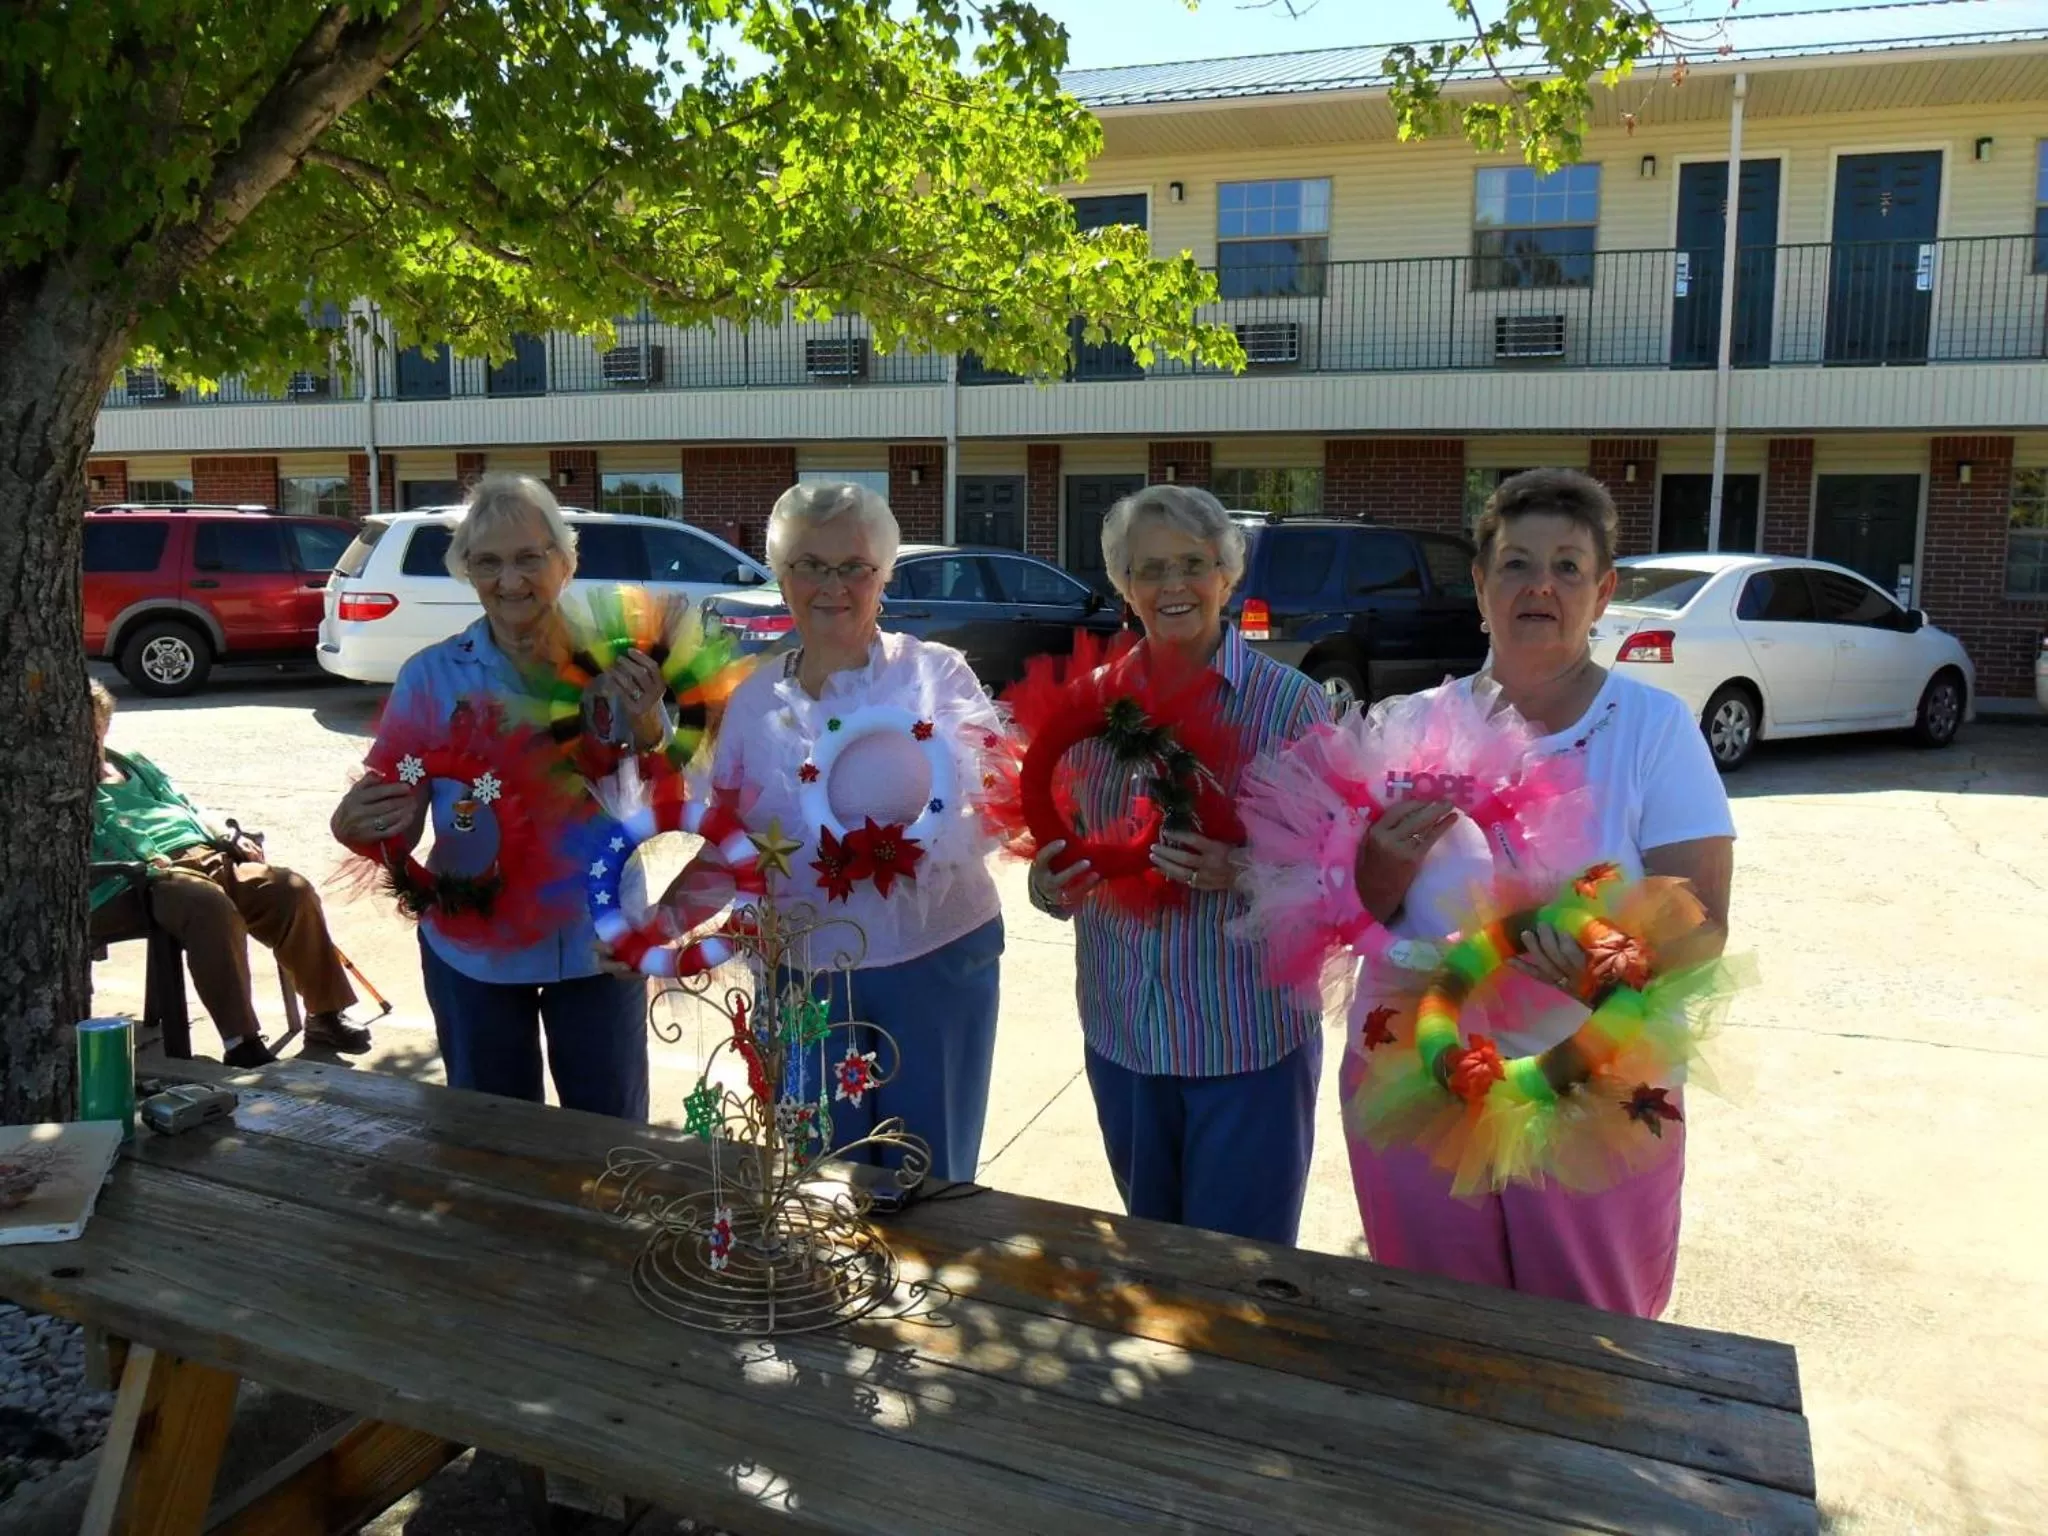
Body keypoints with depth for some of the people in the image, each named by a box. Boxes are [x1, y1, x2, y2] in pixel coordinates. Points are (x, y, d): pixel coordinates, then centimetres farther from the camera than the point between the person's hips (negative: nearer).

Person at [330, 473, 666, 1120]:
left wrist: (646, 727, -23)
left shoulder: (616, 667, -6)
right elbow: (399, 829, -6)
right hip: (474, 951, 0)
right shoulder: (431, 676, -6)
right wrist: (356, 827, -28)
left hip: (597, 944, 0)